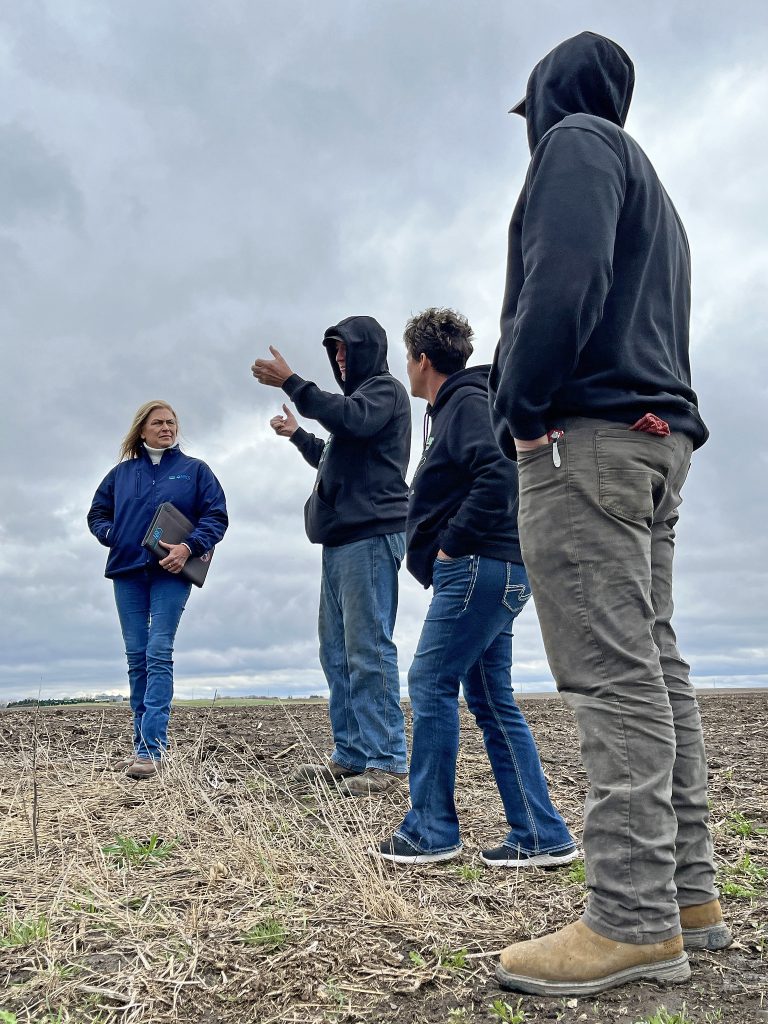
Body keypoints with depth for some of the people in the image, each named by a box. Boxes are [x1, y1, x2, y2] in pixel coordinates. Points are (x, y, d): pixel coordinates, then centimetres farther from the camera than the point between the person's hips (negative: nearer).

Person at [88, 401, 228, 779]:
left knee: (158, 655, -13)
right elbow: (97, 513, 20)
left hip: (170, 573, -3)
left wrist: (189, 547, -15)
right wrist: (112, 535, -1)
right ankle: (146, 743, 12)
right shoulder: (122, 472, 15)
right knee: (136, 657, 4)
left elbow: (216, 516, 1)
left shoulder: (194, 470, 7)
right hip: (127, 571, 4)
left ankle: (150, 748, -16)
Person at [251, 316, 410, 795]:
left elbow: (349, 420, -21)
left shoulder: (386, 389, 2)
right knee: (337, 652, 7)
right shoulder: (356, 396, 29)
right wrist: (298, 434, 47)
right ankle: (351, 755, 11)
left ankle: (387, 761, -9)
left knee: (369, 650, -12)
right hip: (341, 540, 10)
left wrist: (290, 381, -18)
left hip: (371, 537, -10)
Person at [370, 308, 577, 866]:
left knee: (431, 684, -6)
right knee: (492, 700, 8)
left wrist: (451, 545, -17)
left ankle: (431, 829, 3)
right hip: (491, 572, 10)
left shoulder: (467, 402, -7)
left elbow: (498, 476, -22)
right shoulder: (454, 407, 24)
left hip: (478, 569, -10)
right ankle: (540, 836, 11)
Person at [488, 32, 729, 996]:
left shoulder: (576, 143, 3)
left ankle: (634, 921, -9)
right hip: (658, 437, 10)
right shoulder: (651, 190, 31)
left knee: (612, 672, -13)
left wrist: (521, 409, -10)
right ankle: (686, 892, 10)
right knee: (652, 662, 6)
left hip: (584, 436, -9)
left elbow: (564, 278, -16)